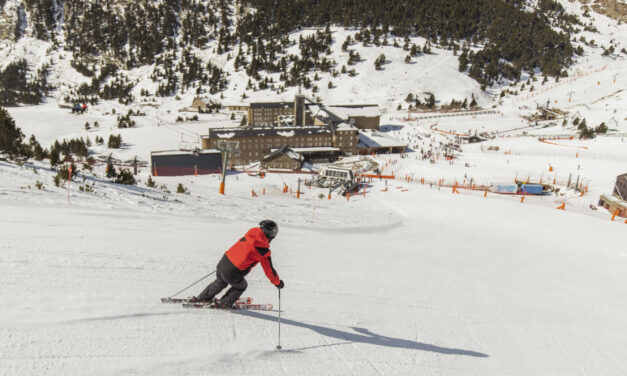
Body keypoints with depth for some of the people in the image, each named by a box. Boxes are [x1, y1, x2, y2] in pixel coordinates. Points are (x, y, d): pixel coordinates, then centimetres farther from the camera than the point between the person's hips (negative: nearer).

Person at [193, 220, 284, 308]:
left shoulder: (248, 236, 3)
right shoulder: (263, 250, -13)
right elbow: (269, 270, -4)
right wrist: (278, 283, 12)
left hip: (222, 264, 6)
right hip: (233, 275, -6)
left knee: (220, 282, 36)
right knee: (241, 286, 28)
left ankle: (202, 297, 49)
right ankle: (224, 304, 33)